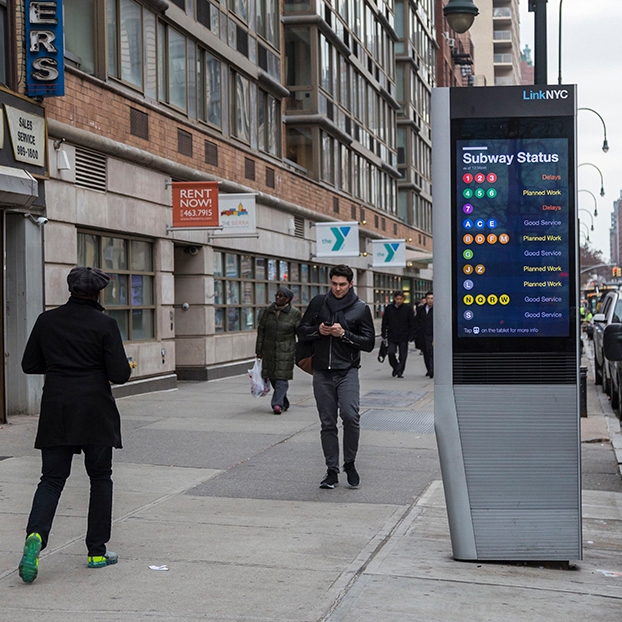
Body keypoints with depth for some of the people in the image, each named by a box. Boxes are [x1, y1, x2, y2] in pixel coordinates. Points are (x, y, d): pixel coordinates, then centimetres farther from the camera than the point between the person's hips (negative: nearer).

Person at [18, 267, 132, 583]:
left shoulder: (47, 320, 3)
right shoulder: (105, 324, -7)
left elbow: (29, 364, 9)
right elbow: (119, 374, -10)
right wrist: (109, 366, 13)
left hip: (56, 410, 3)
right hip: (95, 411, -2)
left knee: (52, 477, 7)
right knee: (100, 477, 11)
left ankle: (36, 534, -19)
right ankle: (97, 551, 13)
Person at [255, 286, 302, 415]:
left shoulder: (294, 313, -3)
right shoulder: (268, 311, 7)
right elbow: (261, 331, 11)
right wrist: (259, 351, 8)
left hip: (286, 351, -4)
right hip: (269, 350, 4)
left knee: (282, 377, -11)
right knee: (272, 377, 8)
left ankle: (277, 404, -14)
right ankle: (284, 403, 23)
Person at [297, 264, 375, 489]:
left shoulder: (360, 308, 3)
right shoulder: (318, 303, 9)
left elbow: (369, 343, 0)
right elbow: (302, 332, 12)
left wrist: (344, 334, -13)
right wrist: (318, 330, -8)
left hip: (347, 371, -2)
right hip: (322, 372, 3)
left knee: (350, 416, -18)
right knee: (327, 423, 5)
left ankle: (349, 462, 3)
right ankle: (332, 470, 13)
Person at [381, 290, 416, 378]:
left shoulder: (408, 308, -1)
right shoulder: (389, 308, 3)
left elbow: (412, 324, 1)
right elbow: (384, 322, 9)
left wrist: (411, 336, -4)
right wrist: (384, 334, 5)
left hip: (403, 337, -1)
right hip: (392, 336, 1)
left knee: (403, 356, 2)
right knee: (391, 353, -8)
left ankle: (400, 371, 15)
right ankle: (395, 368, 16)